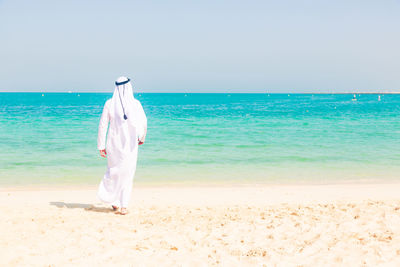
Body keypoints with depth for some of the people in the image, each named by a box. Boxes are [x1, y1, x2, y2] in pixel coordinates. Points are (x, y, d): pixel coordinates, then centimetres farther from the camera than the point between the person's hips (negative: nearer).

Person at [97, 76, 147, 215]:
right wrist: (142, 138, 22)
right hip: (130, 143, -1)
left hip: (113, 142, 1)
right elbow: (143, 122, 3)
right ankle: (123, 206, 6)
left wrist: (101, 146, 3)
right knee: (128, 173, 7)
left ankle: (115, 202, 14)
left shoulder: (109, 104, -4)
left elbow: (103, 125, -4)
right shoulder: (135, 103, -6)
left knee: (114, 171, 16)